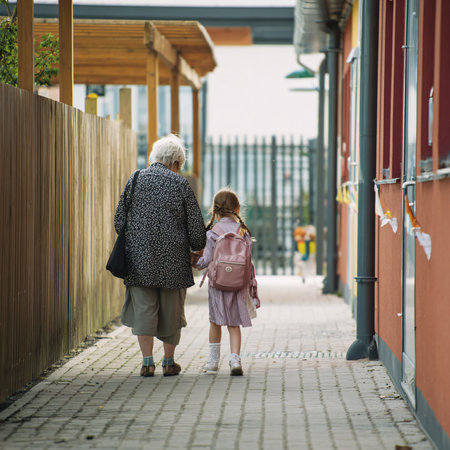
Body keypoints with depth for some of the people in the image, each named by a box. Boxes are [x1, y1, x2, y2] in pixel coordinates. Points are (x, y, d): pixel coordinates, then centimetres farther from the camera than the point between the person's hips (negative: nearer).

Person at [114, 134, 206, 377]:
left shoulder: (135, 180, 4)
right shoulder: (180, 184, -2)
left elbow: (119, 220, 5)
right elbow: (196, 226, -1)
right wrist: (197, 247, 18)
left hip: (139, 257, 1)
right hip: (173, 257, -1)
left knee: (143, 308, 5)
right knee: (171, 310, 10)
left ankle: (147, 361, 0)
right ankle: (169, 361, 16)